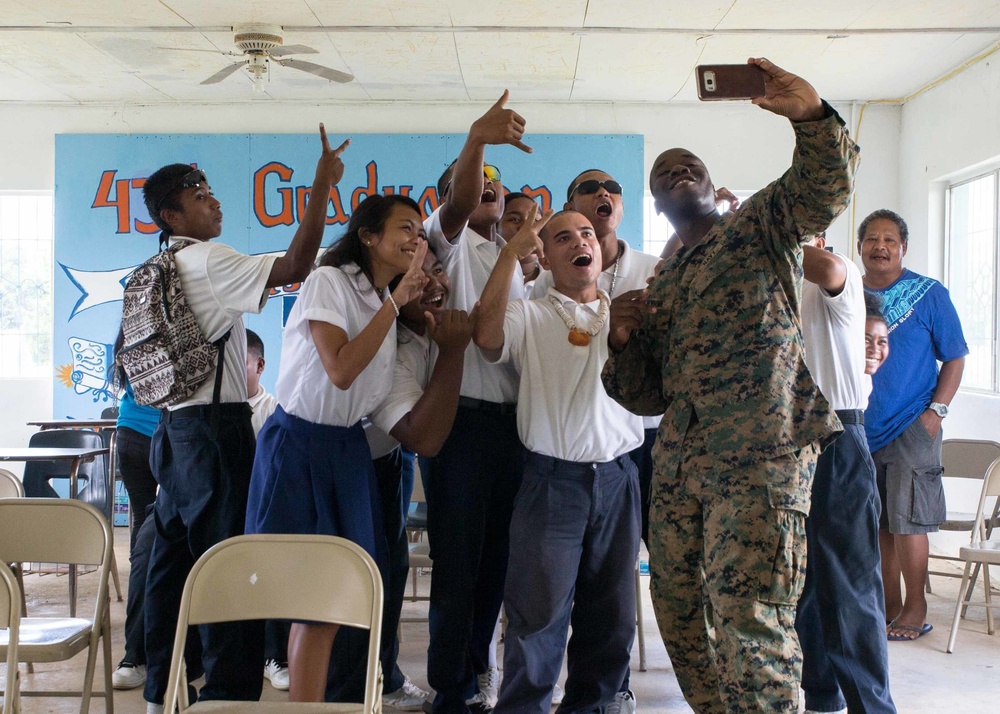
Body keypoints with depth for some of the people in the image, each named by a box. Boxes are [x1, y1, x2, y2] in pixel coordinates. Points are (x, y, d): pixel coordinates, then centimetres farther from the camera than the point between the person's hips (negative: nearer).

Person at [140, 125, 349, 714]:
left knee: (175, 555, 12)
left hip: (176, 426, 10)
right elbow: (295, 267, -20)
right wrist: (322, 185, -18)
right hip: (215, 427, -10)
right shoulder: (207, 260, -11)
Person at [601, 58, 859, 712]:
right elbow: (645, 396, 21)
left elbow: (826, 185, -13)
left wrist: (811, 115, -31)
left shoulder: (762, 224, 8)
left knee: (749, 621, -13)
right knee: (680, 612, 10)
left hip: (760, 454, -6)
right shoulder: (657, 289, 23)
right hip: (679, 463, 7)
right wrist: (623, 341, 2)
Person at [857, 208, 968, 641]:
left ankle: (915, 609, 9)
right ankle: (889, 606, 21)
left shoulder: (929, 294, -2)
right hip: (861, 431, 4)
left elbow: (954, 358, -1)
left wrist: (936, 411, -11)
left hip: (910, 428, -4)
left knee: (906, 520, -4)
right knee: (877, 523, 10)